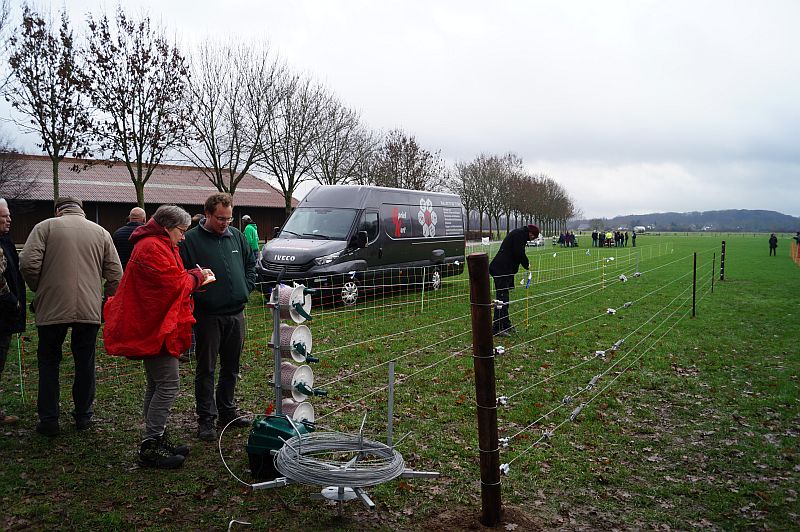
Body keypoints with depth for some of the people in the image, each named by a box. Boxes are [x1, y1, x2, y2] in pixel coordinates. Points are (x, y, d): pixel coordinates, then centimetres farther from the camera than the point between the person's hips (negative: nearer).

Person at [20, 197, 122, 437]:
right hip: (90, 309, 2)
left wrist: (40, 290, 7)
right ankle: (83, 416, 21)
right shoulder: (101, 232, 9)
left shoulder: (45, 226, 2)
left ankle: (48, 420, 13)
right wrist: (107, 302, 16)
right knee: (85, 363, 14)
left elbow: (28, 263, -9)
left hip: (52, 308, -2)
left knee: (49, 362, 12)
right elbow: (115, 275, 4)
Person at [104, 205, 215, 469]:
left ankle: (156, 439, 25)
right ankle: (150, 446, -4)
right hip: (155, 328, -12)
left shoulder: (157, 245, 19)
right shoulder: (153, 247, -16)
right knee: (169, 385, -10)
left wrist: (195, 277, 2)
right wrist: (197, 276, -5)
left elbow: (171, 280, 16)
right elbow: (175, 284, -21)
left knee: (157, 385, 16)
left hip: (151, 327, 12)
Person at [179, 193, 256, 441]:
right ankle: (206, 419, 11)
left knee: (231, 367, 15)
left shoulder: (237, 236, 9)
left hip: (236, 313, 5)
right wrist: (197, 292, -15)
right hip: (208, 316, -5)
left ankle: (227, 411, 28)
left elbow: (251, 264, 18)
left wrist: (246, 289, 8)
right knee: (206, 369, 3)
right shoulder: (191, 240, -7)